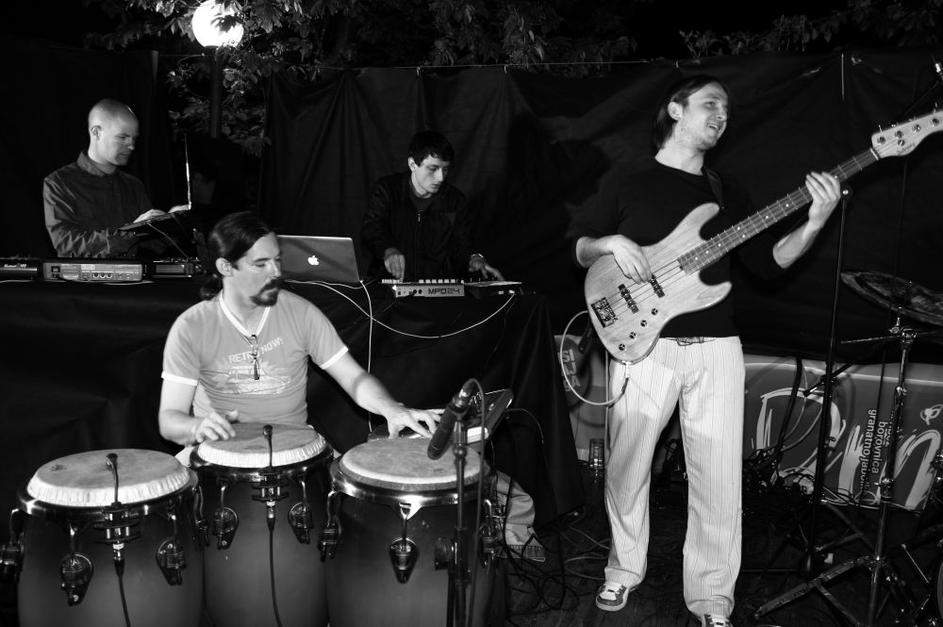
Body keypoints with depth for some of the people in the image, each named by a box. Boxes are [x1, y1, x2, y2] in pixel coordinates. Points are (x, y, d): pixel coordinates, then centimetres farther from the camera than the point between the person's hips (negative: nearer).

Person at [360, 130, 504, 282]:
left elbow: (461, 247, 10)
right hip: (390, 282, -2)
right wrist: (388, 250, -33)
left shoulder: (455, 200, 9)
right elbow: (371, 230, -11)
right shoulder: (386, 190, 3)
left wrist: (473, 259, -14)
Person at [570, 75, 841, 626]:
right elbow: (578, 249, 7)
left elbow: (768, 262, 9)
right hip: (643, 343, -2)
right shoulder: (626, 180, 5)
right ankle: (625, 571, 31)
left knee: (719, 483, 1)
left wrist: (814, 223, -6)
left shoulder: (727, 192, 15)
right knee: (626, 470, 6)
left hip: (716, 348, 3)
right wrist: (612, 243, -14)